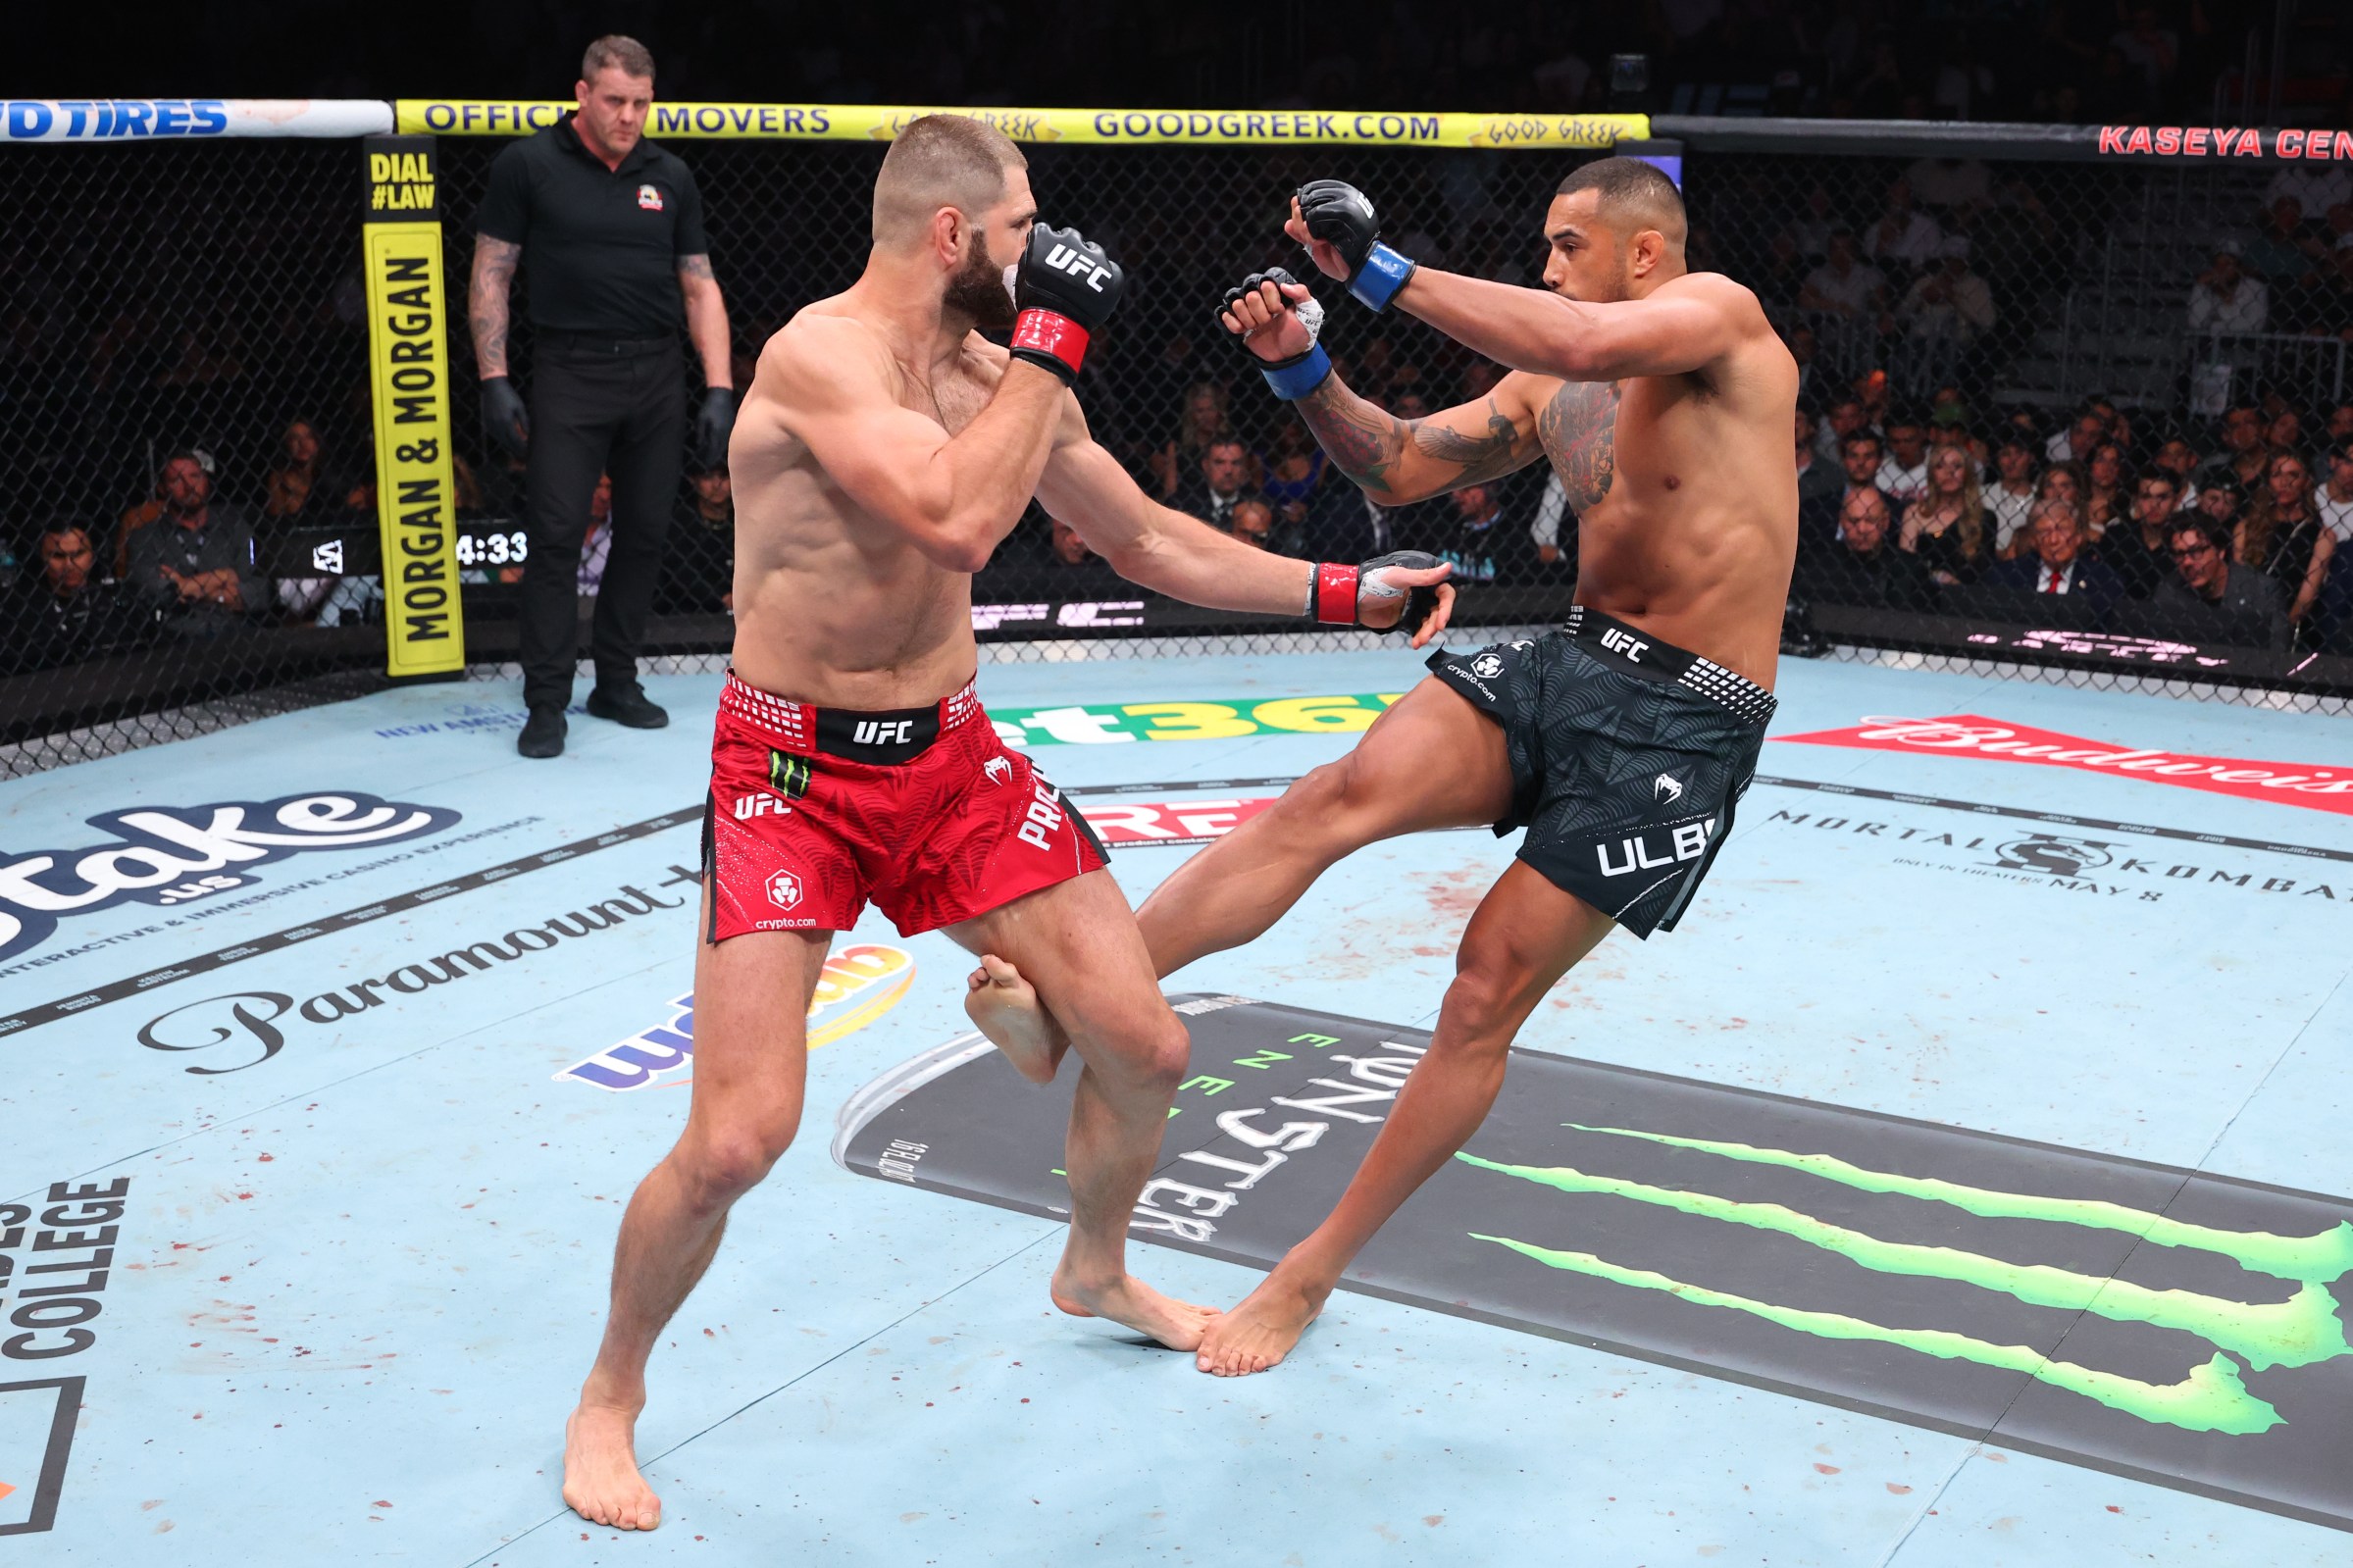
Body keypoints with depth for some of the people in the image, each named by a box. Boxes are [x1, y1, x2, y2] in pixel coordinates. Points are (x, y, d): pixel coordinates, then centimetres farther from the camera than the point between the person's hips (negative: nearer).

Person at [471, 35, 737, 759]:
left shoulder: (670, 178, 8)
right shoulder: (527, 165, -1)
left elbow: (700, 288, 11)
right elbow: (491, 273, 1)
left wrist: (719, 391, 2)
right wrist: (494, 381, -7)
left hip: (656, 374, 4)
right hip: (571, 372, -4)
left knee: (644, 534, 7)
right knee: (554, 535, -7)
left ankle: (616, 682, 21)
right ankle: (546, 703, -1)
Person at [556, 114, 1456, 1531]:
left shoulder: (1002, 373, 4)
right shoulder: (820, 356, -19)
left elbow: (1148, 540, 15)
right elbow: (957, 519, -35)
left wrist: (1344, 591, 12)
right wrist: (1055, 340, -24)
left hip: (955, 759, 7)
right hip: (796, 774, -6)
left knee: (1147, 1045, 6)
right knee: (739, 1140, -14)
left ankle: (1097, 1270, 38)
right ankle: (612, 1392, 15)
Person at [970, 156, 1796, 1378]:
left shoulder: (1719, 316, -9)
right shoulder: (1548, 389, 14)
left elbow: (1588, 344, -29)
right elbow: (1401, 467, 13)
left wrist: (1381, 271, -26)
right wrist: (1299, 367, -4)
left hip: (1683, 726, -6)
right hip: (1569, 662, 6)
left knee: (1487, 995, -4)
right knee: (1346, 791, -22)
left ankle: (1311, 1275, 8)